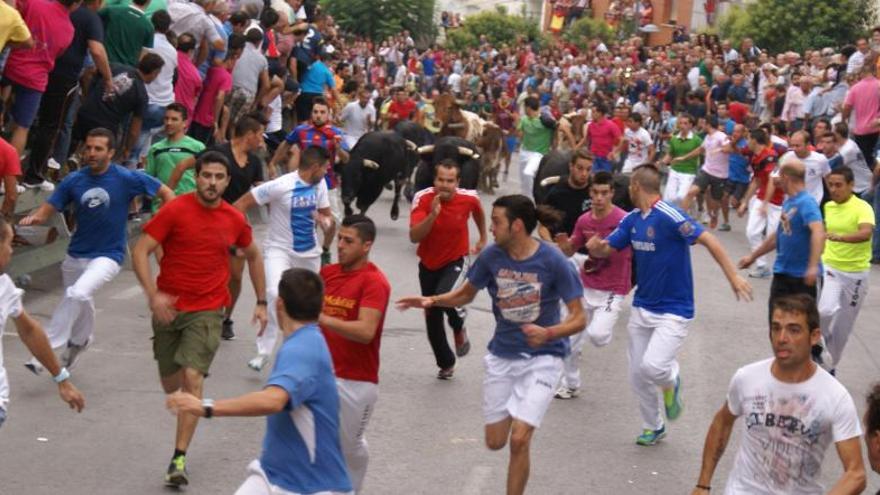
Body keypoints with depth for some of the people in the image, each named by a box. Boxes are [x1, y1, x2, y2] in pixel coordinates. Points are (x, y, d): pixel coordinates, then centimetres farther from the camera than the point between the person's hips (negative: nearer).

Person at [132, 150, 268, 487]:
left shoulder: (235, 220, 1)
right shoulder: (175, 210, -8)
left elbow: (253, 257, 19)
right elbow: (140, 250, -11)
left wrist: (261, 303, 17)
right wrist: (153, 294, -24)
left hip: (207, 310, 0)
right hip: (168, 307, 0)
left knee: (192, 378, -16)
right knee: (170, 385, 13)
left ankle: (179, 459, -14)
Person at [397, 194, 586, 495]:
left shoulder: (553, 261, -18)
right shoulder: (492, 256, -8)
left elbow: (578, 318, -14)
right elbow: (466, 294, 10)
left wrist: (548, 333, -33)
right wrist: (433, 300, -9)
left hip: (542, 358, -4)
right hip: (501, 356, 4)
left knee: (519, 440, -16)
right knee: (495, 442, 11)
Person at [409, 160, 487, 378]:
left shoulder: (468, 198, -16)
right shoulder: (423, 198, -21)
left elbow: (478, 211, 11)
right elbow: (414, 237, -30)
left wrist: (483, 240, 20)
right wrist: (432, 215, -41)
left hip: (455, 262, -2)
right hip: (428, 264, 2)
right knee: (432, 320, 10)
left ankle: (459, 327, 3)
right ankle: (445, 364, 32)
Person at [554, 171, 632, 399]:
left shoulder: (623, 220, -16)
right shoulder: (584, 220, 1)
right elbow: (570, 251, 13)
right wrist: (564, 246, -10)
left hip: (612, 292, -5)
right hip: (585, 288, 5)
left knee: (597, 335, -25)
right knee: (570, 341, 9)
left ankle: (605, 327, 12)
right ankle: (570, 385, 32)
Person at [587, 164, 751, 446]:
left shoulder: (669, 216, -19)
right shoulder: (632, 220, 5)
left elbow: (708, 241, -21)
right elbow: (607, 248, 10)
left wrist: (733, 277, -26)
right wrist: (595, 247, -15)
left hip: (674, 311, -7)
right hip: (642, 308, 7)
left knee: (652, 367, -23)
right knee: (637, 375, 9)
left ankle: (671, 380, 13)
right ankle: (653, 427, 31)